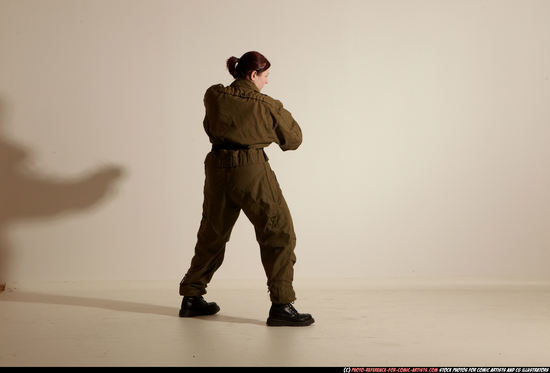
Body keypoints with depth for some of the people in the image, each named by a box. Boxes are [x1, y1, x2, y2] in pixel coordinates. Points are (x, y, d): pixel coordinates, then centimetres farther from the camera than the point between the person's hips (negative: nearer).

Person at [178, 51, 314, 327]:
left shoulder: (213, 97, 3)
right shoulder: (267, 106, -7)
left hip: (218, 170, 6)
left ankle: (191, 298, 27)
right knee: (278, 235, 1)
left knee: (212, 234, 19)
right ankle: (281, 305, -5)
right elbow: (293, 139, 5)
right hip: (252, 172, -6)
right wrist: (282, 114, 21)